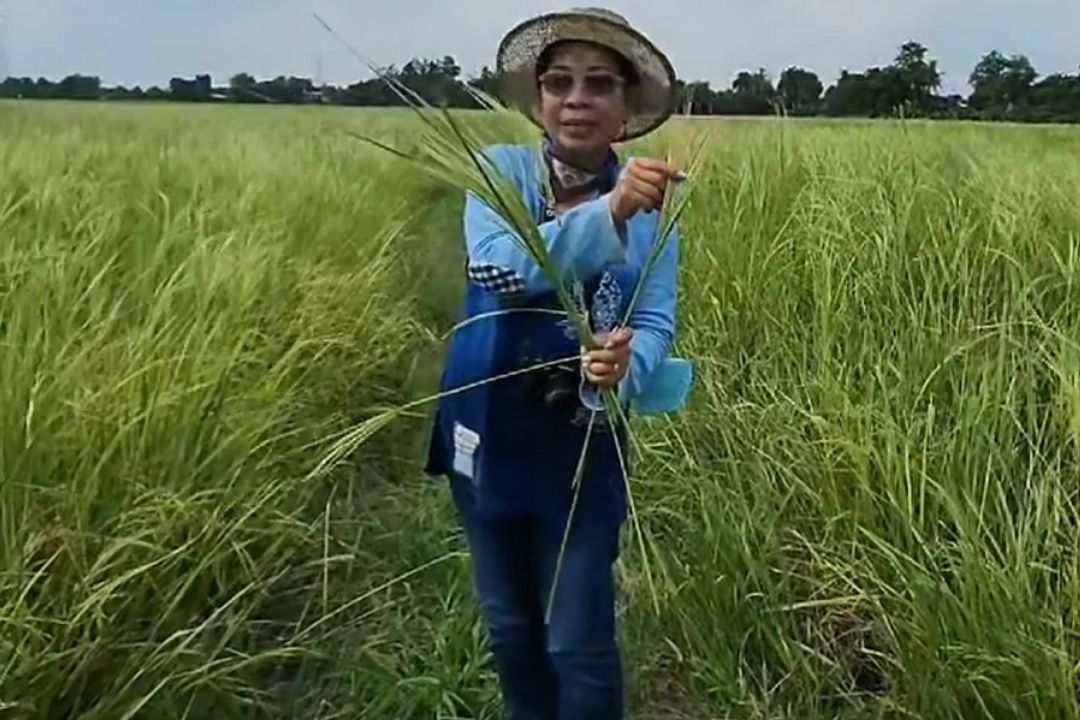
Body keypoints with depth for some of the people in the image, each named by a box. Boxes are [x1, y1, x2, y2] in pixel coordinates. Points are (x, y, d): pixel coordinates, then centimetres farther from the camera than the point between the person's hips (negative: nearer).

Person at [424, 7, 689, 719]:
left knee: (579, 643, 7)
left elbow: (655, 325, -12)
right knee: (510, 627, 20)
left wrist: (624, 371, -35)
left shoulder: (650, 204, -6)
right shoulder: (501, 169, -8)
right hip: (487, 433, 1)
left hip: (582, 444, -1)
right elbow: (502, 267, -26)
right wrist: (609, 214, -40)